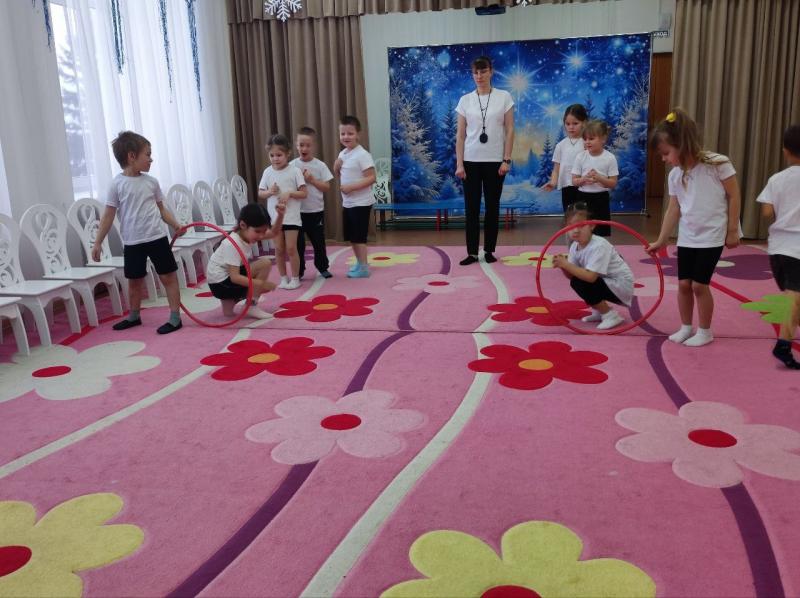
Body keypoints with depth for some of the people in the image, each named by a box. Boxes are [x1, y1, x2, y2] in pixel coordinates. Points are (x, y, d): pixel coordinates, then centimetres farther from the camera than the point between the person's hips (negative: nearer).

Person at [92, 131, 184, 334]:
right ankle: (134, 316, 33)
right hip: (132, 242, -1)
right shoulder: (117, 184, -7)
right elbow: (108, 215, -4)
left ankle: (175, 317, 7)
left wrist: (176, 225, -4)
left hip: (157, 238, 1)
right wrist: (98, 242, -5)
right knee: (134, 281, 13)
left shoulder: (151, 181, 2)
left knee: (168, 276, 0)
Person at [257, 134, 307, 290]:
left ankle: (295, 278, 11)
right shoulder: (267, 172, 3)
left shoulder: (294, 171, -7)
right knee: (279, 249, 8)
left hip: (291, 217, -3)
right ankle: (284, 278, 20)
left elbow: (304, 193, -5)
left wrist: (289, 193, -20)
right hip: (275, 217, 4)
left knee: (291, 248, -3)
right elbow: (260, 194, 6)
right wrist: (269, 192, -14)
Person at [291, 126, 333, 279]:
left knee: (318, 241, 11)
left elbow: (327, 187, -5)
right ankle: (299, 271, 17)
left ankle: (322, 267, 28)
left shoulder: (320, 165, -2)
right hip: (297, 211, 0)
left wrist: (312, 180, -15)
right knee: (298, 242, 6)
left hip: (316, 211, 0)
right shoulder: (292, 165, -3)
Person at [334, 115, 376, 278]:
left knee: (359, 236, -5)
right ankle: (359, 263, 29)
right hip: (347, 202, 8)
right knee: (351, 236, 15)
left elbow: (371, 178, -21)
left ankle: (363, 267, 4)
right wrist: (336, 167, -2)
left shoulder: (362, 155, -16)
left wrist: (351, 187, -25)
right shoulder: (342, 154, 9)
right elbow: (338, 175, 19)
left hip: (361, 202, -8)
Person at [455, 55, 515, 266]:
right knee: (471, 207, 2)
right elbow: (460, 134, 3)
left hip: (495, 161, -1)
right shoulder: (465, 100, 4)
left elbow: (509, 131, -1)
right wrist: (459, 164, -4)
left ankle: (489, 251, 15)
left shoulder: (504, 97, 1)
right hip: (471, 161, 1)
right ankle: (472, 252, 8)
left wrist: (506, 160, -8)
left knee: (492, 207, 6)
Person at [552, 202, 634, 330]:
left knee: (580, 283, -22)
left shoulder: (599, 246, -27)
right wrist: (562, 265, -25)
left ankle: (610, 315, -7)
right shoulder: (575, 246, -2)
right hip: (606, 282, 9)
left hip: (621, 286, -9)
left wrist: (566, 265, -34)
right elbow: (571, 275, -5)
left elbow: (590, 277, -36)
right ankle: (599, 311, 14)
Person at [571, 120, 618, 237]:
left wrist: (599, 178, -22)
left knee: (601, 231, 6)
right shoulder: (580, 157, -3)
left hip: (601, 199, -1)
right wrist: (584, 179, -21)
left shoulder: (610, 158, -7)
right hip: (584, 198, 1)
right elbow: (574, 181, -1)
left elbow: (613, 183, -6)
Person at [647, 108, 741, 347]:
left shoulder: (717, 164, -16)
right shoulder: (675, 175, 0)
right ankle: (686, 327, 25)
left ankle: (705, 331, 14)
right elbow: (673, 209, 7)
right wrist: (661, 240, 8)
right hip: (686, 237, 5)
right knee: (684, 283, 7)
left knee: (699, 284, -4)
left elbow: (733, 196, -9)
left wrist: (732, 230, -8)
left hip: (712, 236, -5)